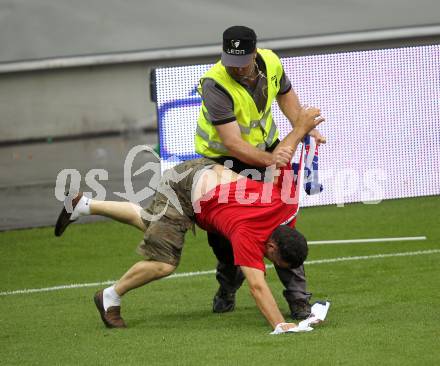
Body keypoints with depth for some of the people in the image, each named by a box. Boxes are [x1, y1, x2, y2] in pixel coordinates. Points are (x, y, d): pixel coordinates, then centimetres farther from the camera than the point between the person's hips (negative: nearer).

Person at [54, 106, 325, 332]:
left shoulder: (285, 205, -20)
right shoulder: (247, 237, -37)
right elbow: (257, 286, -45)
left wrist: (302, 127, 8)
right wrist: (280, 325, -53)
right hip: (186, 188, -8)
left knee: (149, 223, 30)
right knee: (163, 264, -13)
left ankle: (82, 205, 44)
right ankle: (110, 298, 10)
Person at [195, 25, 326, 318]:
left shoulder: (270, 62, -14)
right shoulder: (215, 85, -32)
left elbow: (285, 94, 11)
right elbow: (233, 144, -38)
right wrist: (268, 160, -53)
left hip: (266, 146, 3)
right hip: (223, 157, -3)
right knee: (223, 233, 0)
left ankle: (298, 299, -4)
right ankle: (228, 288, 31)